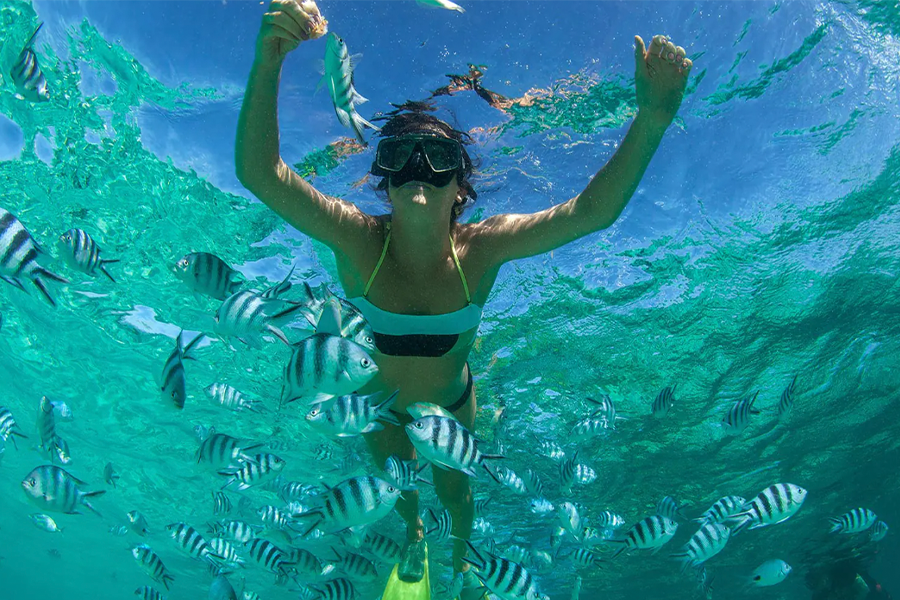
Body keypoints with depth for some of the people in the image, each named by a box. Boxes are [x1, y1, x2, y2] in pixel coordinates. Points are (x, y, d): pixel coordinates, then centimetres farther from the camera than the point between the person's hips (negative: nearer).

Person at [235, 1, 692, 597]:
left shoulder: (480, 248, -33)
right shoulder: (359, 240, -34)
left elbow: (592, 210, -41)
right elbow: (259, 172, -47)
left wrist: (652, 117, -56)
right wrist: (268, 63, -63)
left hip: (452, 402, 0)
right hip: (381, 402, 0)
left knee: (454, 486, 26)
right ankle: (414, 533, 68)